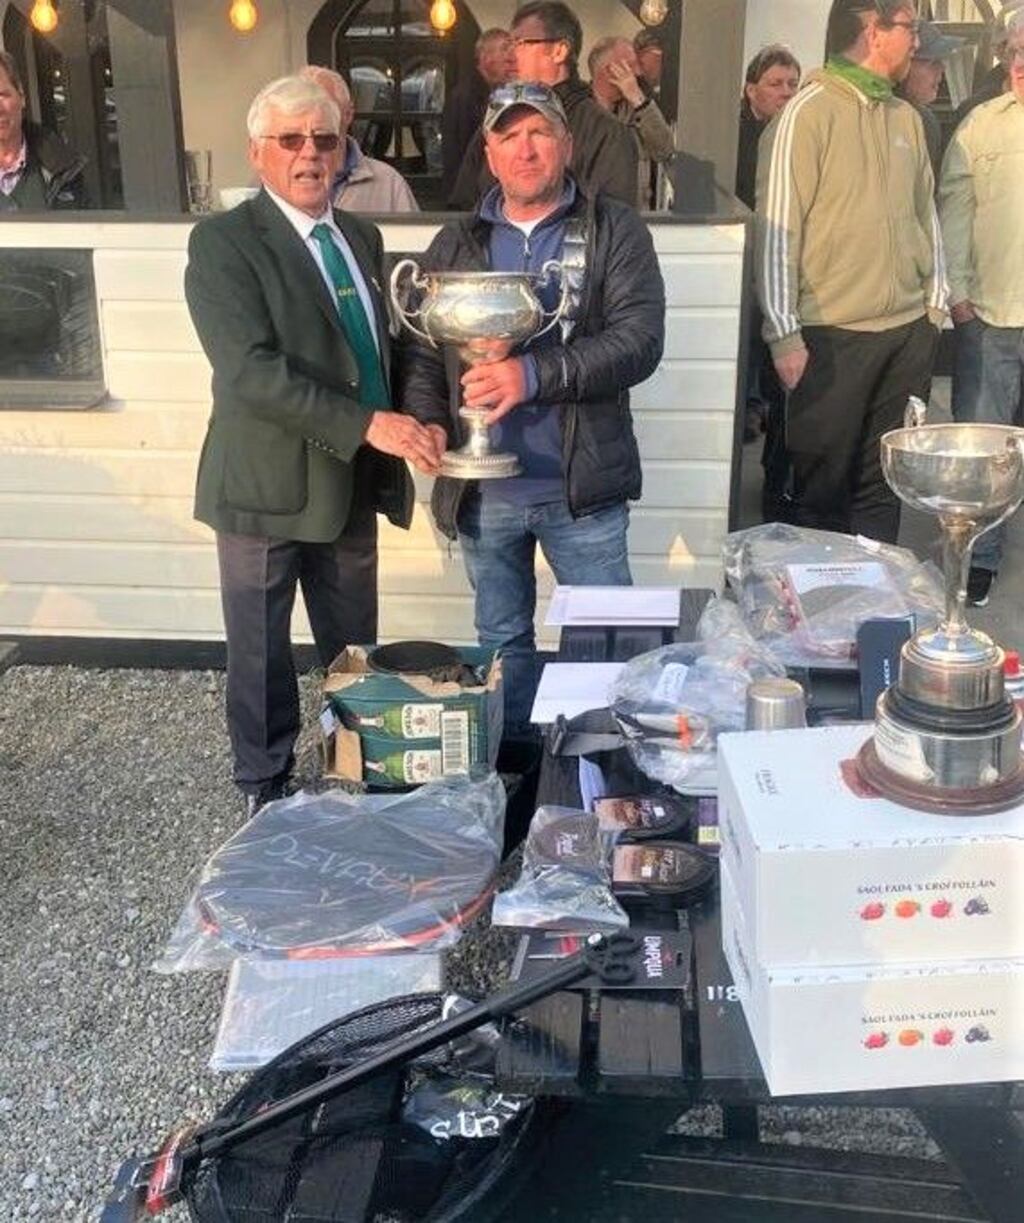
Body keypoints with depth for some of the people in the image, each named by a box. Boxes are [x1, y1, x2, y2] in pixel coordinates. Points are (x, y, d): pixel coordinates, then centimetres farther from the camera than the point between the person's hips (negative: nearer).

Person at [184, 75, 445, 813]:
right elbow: (250, 370, -23)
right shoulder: (223, 242, -11)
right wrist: (369, 425, -29)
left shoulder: (362, 238, 12)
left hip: (354, 482, 6)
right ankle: (266, 793, 27)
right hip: (269, 486, -6)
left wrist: (413, 423, 0)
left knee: (356, 652, 15)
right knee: (262, 655, 9)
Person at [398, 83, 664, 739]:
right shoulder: (456, 244, 9)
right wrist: (428, 425, -11)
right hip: (482, 490, 3)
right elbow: (419, 351, 9)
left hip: (582, 486, -3)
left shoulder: (615, 231, -1)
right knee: (503, 639, 17)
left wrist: (535, 374, -26)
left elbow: (640, 339, -14)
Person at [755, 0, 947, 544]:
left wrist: (935, 302, 12)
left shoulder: (906, 117, 13)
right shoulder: (808, 112, -7)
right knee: (824, 485, 2)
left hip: (909, 333, 6)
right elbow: (777, 228, -10)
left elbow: (925, 214, 19)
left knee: (884, 481, 11)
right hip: (833, 335, -6)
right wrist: (784, 334, -13)